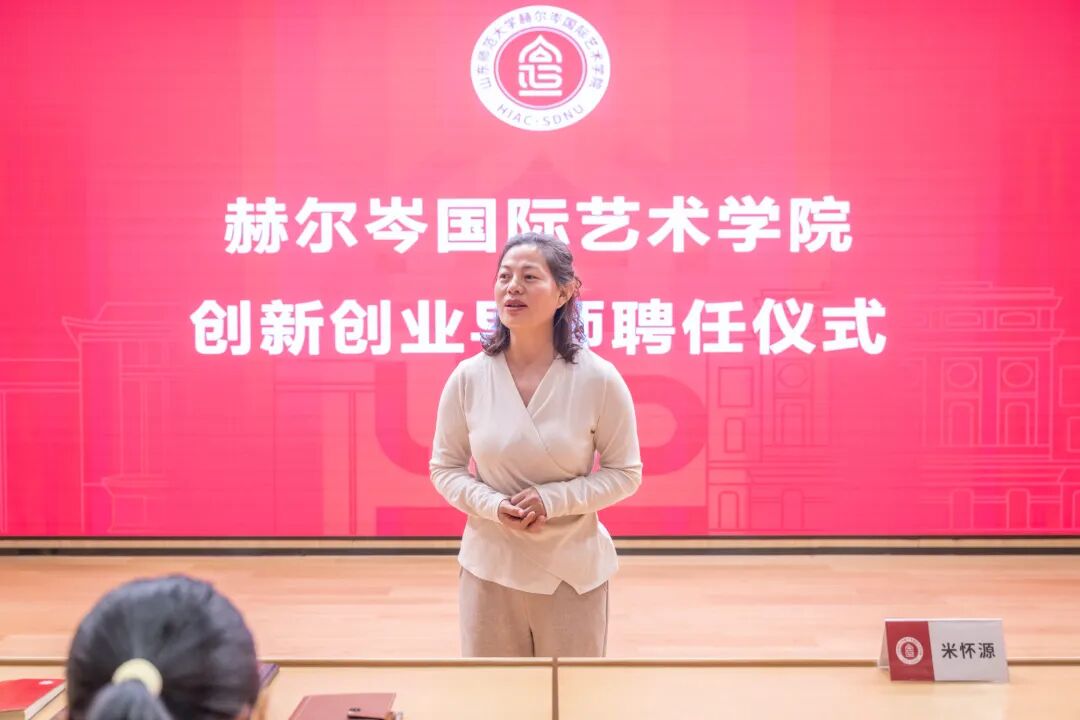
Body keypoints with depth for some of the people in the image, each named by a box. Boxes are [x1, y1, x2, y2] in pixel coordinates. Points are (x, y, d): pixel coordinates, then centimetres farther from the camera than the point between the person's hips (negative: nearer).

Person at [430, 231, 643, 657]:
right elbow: (444, 468, 4)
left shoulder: (598, 379, -9)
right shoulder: (468, 377, -5)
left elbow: (625, 473, -3)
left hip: (573, 573, -1)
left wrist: (552, 499, -17)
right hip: (489, 571, 1)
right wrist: (494, 506, -15)